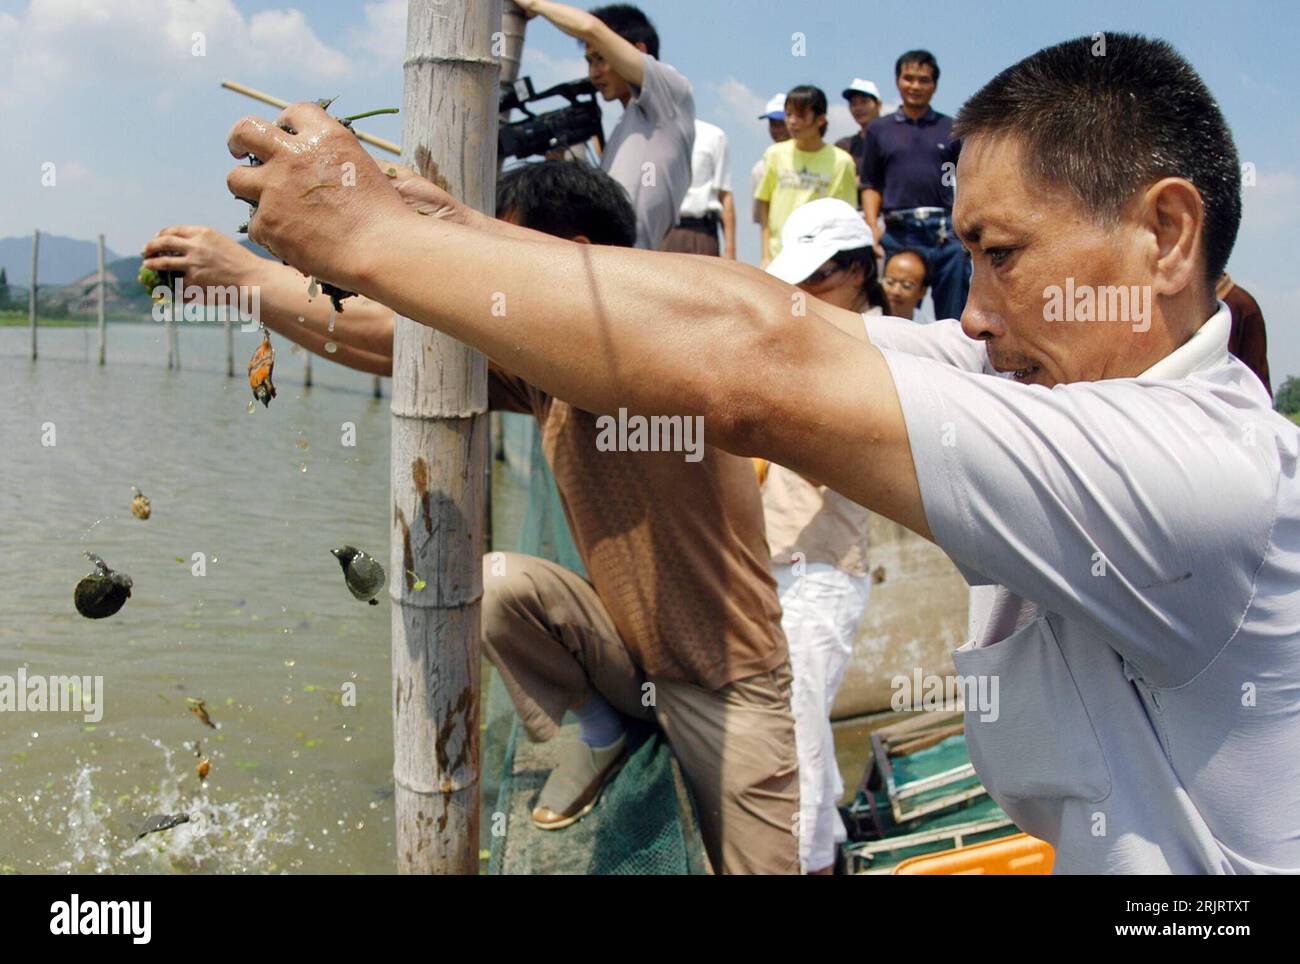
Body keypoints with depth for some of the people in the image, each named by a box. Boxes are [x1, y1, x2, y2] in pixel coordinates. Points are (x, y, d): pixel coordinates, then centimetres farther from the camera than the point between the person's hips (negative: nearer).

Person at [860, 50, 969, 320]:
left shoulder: (951, 129, 12)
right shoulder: (879, 130, 12)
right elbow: (871, 186, 10)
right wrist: (871, 230, -3)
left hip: (946, 232, 0)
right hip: (898, 232, 0)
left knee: (953, 313, 1)